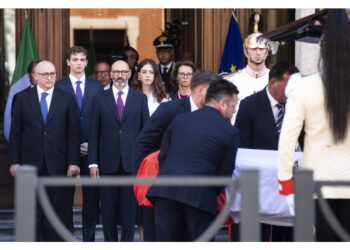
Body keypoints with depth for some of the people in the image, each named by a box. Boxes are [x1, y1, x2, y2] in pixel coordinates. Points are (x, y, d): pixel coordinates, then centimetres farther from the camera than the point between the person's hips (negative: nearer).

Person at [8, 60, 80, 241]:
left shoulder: (66, 99, 5)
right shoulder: (23, 98, 5)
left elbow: (73, 133, 3)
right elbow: (15, 132, 4)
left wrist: (73, 162, -4)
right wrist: (14, 161, -2)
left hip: (57, 164, 0)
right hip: (31, 162, 0)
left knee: (57, 207, 2)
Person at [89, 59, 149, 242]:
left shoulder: (140, 98, 7)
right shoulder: (100, 99, 6)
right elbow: (94, 133, 4)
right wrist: (93, 163, -2)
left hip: (131, 162, 0)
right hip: (108, 163, 0)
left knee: (129, 208, 1)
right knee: (108, 209, 4)